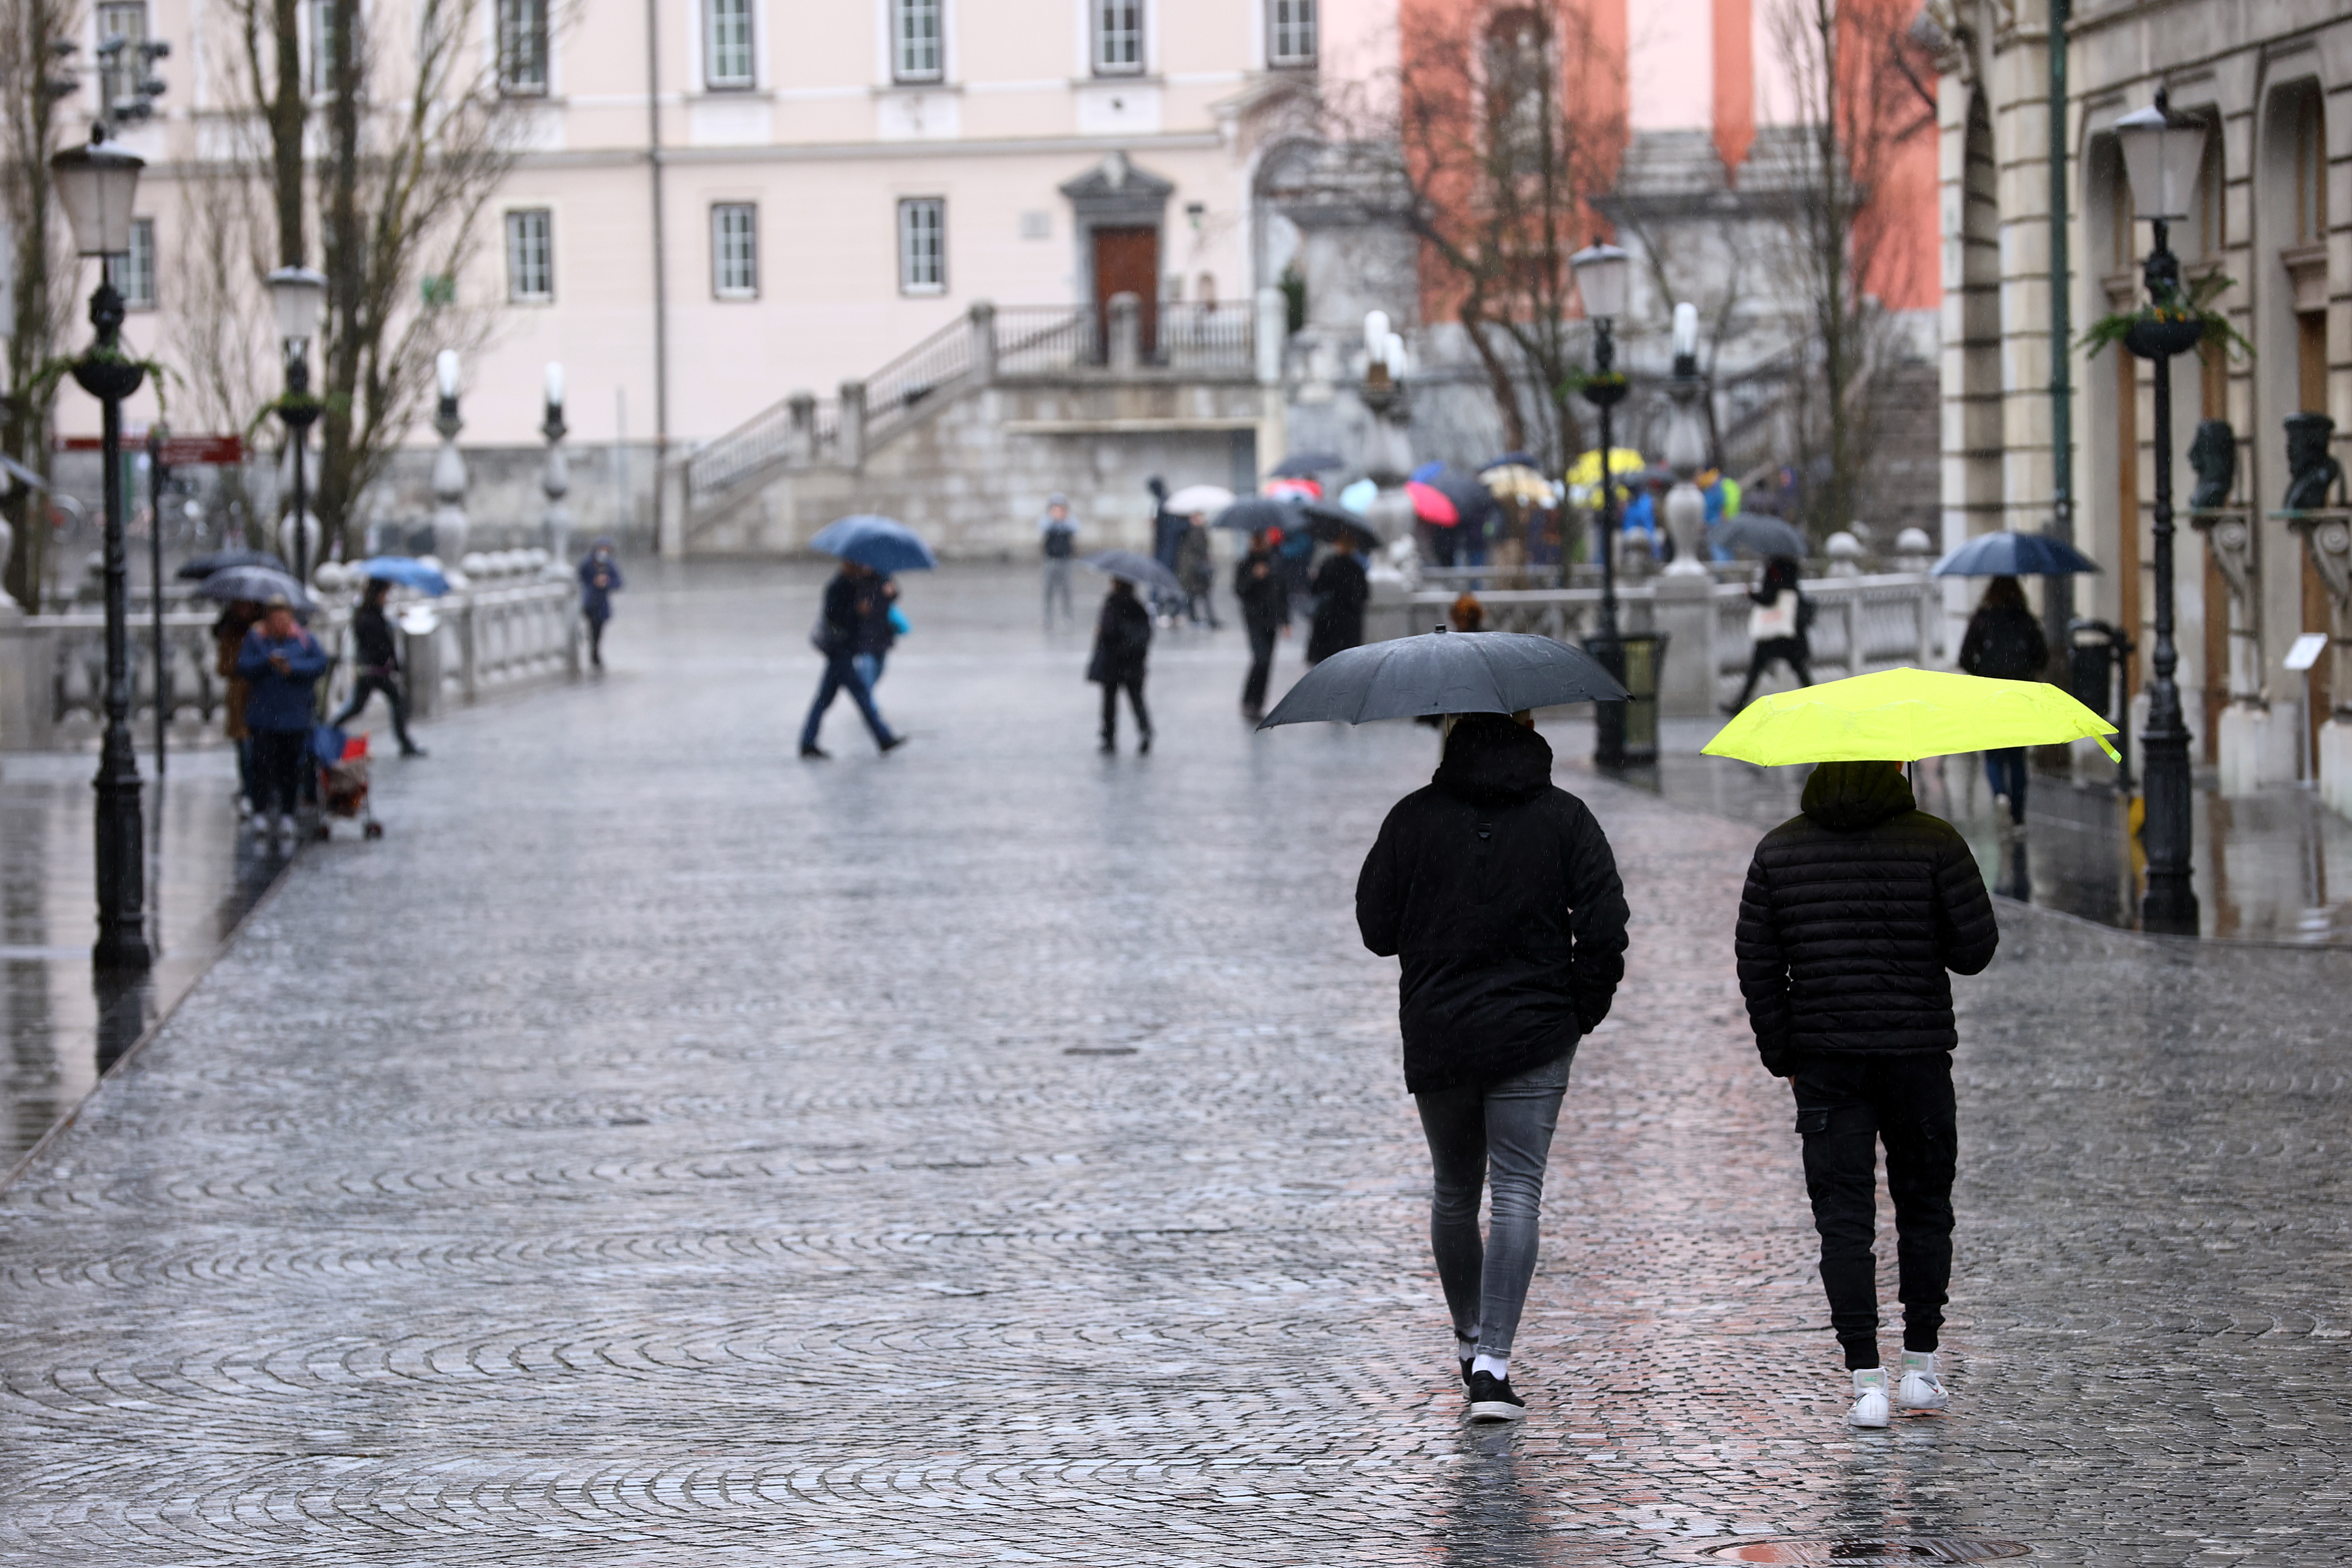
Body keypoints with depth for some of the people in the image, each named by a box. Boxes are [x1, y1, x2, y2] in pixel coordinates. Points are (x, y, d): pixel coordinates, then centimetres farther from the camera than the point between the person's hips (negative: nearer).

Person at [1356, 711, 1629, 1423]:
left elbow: (1377, 928, -1)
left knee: (1453, 1192, 18)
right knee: (1516, 1192, -3)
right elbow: (1605, 930, -6)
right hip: (1535, 1036, -1)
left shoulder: (1415, 817, -3)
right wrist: (1583, 1010, 7)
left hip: (1435, 1036, 1)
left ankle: (1469, 1339, 32)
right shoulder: (1566, 817, -3)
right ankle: (1491, 1361, -14)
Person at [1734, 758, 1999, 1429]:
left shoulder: (1779, 849, 2)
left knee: (1844, 1218, 1)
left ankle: (1866, 1380, -7)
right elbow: (1975, 949, -7)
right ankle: (1921, 1368, 18)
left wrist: (1782, 1056, 11)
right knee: (1924, 1207, 15)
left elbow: (1757, 963, 3)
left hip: (1824, 1058, 1)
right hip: (1918, 1052, -1)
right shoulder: (1934, 842, -6)